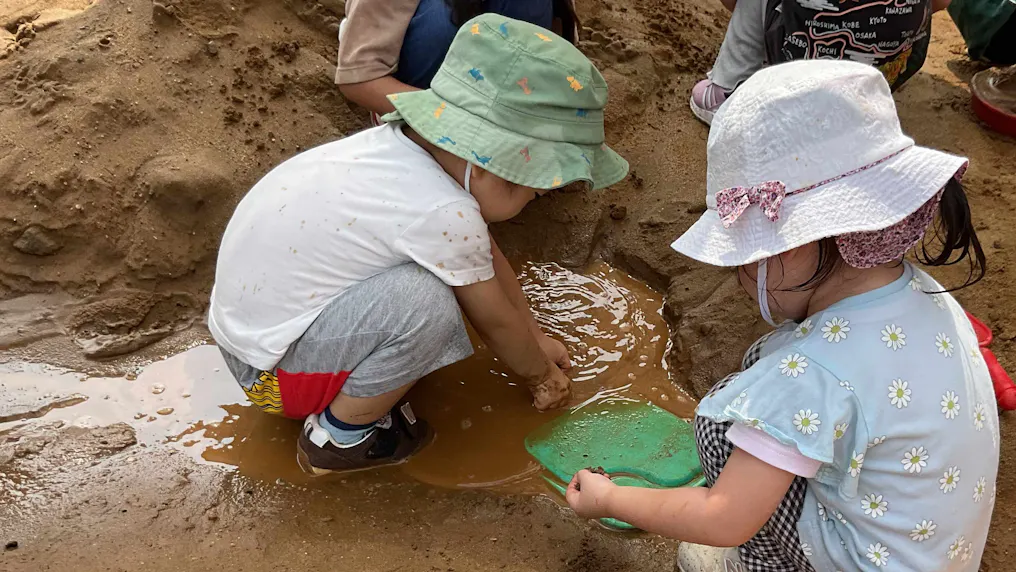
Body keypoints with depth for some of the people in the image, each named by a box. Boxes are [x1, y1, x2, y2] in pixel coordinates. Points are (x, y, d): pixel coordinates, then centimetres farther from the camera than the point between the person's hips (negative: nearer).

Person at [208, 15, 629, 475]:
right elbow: (496, 321, -13)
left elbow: (487, 258, 7)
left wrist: (535, 340, 19)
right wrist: (541, 375, 8)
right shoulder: (444, 216, -30)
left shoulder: (406, 143, -6)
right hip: (267, 368, -8)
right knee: (424, 302, -30)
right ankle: (340, 436, -7)